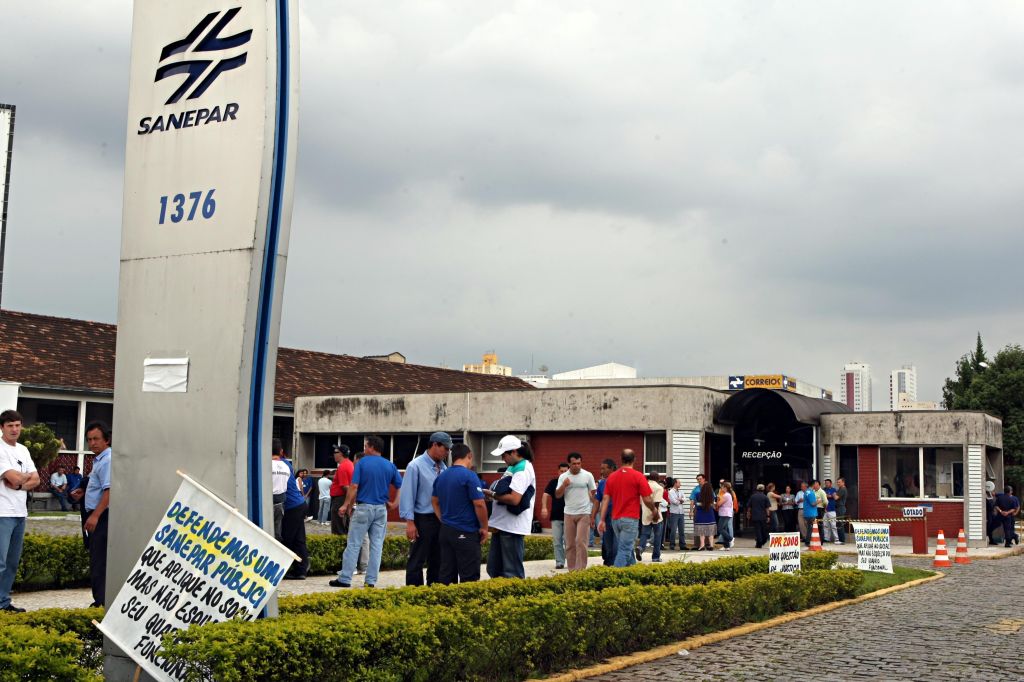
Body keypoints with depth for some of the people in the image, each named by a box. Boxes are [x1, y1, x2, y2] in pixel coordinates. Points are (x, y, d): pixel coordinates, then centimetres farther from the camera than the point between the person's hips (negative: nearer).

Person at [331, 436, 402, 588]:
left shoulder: (362, 463, -5)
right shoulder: (389, 465, 7)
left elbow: (354, 486, -11)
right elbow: (400, 486, 5)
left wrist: (346, 505, -4)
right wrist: (394, 504, 10)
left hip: (363, 507, -4)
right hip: (381, 509, 4)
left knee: (353, 544, 0)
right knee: (376, 546, 6)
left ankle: (344, 579, 1)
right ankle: (371, 581, 7)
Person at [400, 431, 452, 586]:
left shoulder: (443, 467, 5)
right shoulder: (416, 466, -12)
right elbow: (408, 494, -13)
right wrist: (410, 522, -16)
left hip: (441, 519, 6)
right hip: (423, 520, -6)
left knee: (437, 561, 14)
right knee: (417, 561, 1)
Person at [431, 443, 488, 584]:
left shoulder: (441, 476, 10)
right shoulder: (469, 476, -14)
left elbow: (434, 501, 20)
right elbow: (479, 504, -17)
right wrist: (484, 528, -7)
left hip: (445, 530, 7)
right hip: (465, 534, -7)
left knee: (446, 574, 10)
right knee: (469, 577, -2)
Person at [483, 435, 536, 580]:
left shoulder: (523, 469, -14)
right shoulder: (512, 467, 15)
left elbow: (514, 499, -24)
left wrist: (492, 495, -13)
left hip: (513, 528, -10)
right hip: (502, 525, 10)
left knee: (512, 573, -4)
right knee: (494, 569, 15)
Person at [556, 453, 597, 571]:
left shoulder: (588, 475, -1)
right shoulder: (563, 477, 4)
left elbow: (594, 495, 2)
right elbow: (557, 495, 4)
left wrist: (593, 514, -2)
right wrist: (564, 485, -15)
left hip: (584, 514, -3)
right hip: (569, 514, 3)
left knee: (581, 542, -10)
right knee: (570, 544, 6)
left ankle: (580, 570, -6)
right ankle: (571, 569, 13)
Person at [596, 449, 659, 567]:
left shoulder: (612, 477, 7)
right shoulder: (638, 476, -7)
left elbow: (605, 499, 3)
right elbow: (647, 500, -8)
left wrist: (602, 520, 3)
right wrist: (655, 511, 11)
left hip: (615, 519, 5)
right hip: (630, 519, -5)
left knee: (627, 548, 18)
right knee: (625, 550, -6)